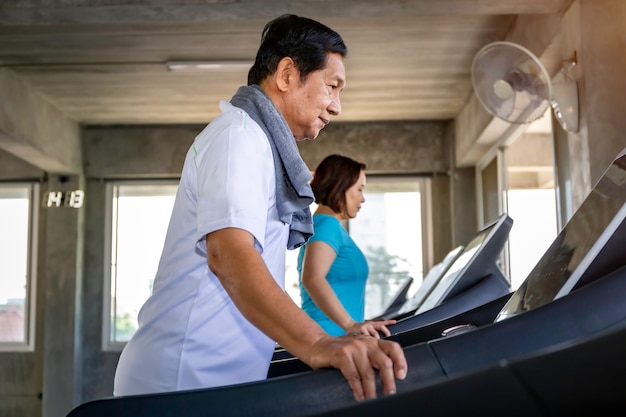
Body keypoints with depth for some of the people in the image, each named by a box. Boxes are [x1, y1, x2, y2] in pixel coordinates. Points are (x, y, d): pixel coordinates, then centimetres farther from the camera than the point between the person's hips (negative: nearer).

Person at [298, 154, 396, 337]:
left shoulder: (329, 225, 19)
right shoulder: (327, 225, -12)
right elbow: (312, 278, -29)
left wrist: (353, 323, 34)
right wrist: (350, 324, -38)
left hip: (336, 334, 10)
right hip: (329, 335, -10)